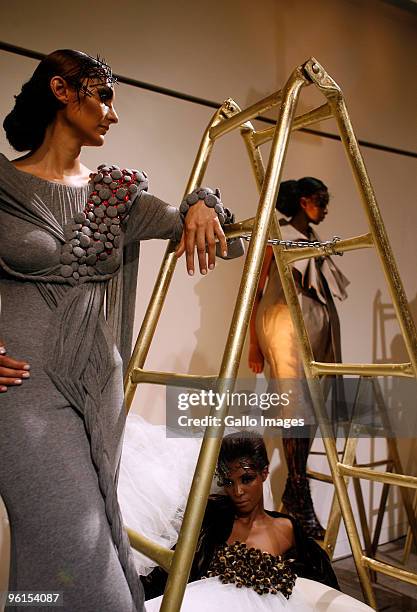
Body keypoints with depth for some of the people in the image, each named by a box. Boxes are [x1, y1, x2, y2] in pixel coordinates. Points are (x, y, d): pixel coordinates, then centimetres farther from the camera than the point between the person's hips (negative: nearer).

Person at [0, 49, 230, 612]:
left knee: (95, 522, 12)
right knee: (67, 535, -6)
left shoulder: (113, 192, 12)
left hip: (96, 375, 4)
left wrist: (201, 206, -18)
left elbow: (183, 222, 5)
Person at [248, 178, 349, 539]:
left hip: (318, 326, 7)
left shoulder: (315, 240, 22)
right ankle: (301, 501, -5)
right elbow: (255, 289, 0)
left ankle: (294, 492, 13)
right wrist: (255, 342, -4)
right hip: (286, 323, -6)